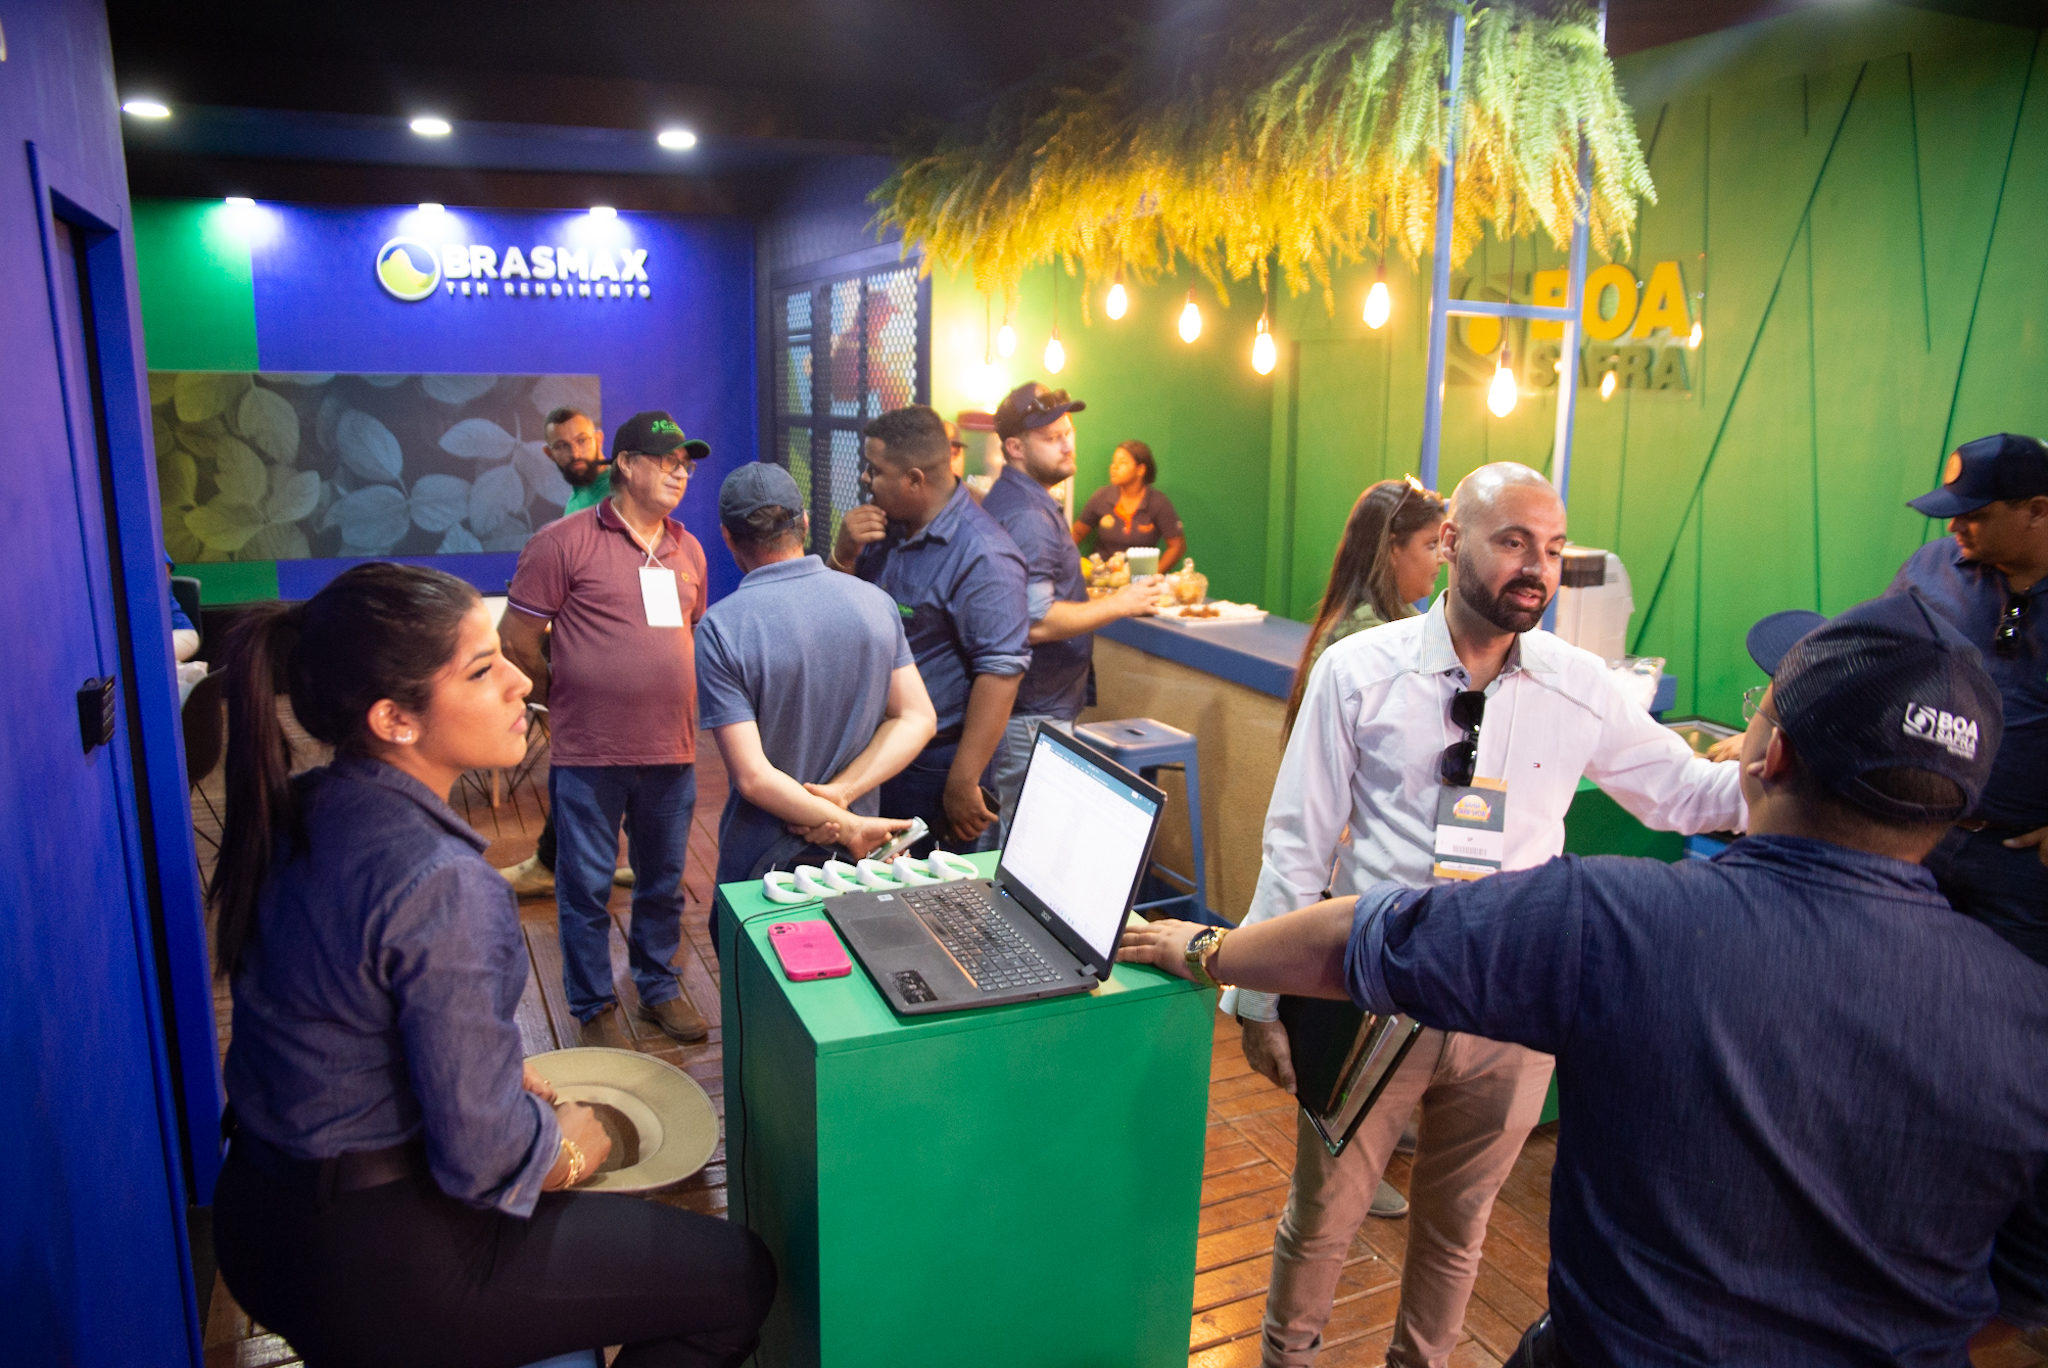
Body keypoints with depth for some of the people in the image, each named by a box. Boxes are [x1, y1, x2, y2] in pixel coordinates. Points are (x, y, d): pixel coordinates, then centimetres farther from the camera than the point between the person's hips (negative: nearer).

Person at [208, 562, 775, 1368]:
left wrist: (506, 1077, 10)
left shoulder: (294, 814, -2)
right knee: (739, 1277, 3)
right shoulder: (443, 886, -30)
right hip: (371, 1270, -9)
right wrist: (573, 1147, -5)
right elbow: (484, 1158, -25)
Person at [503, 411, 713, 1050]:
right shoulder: (563, 541, -8)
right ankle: (594, 1007, 25)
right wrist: (570, 692, 6)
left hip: (671, 751, 5)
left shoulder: (687, 550, 10)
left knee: (664, 882, 17)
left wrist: (674, 700, 12)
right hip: (588, 755, -5)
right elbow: (516, 639, -5)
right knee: (587, 888, 8)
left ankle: (659, 986, 35)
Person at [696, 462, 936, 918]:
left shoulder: (719, 629, -18)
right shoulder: (875, 601, -5)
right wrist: (841, 794, -14)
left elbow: (753, 777, -22)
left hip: (763, 864, -3)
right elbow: (917, 718, -5)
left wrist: (848, 826, -13)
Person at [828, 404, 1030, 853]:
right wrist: (843, 556, -7)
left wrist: (964, 782, -23)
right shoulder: (883, 529, 7)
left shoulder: (981, 556, -18)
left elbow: (1000, 672, -23)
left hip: (937, 762, -7)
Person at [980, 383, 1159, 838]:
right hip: (1033, 717, -11)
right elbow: (1036, 622, -28)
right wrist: (1117, 605, -17)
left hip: (1029, 710, 11)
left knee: (1006, 840, 19)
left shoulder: (1008, 500, 13)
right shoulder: (1027, 517, -21)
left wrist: (1085, 579, 20)